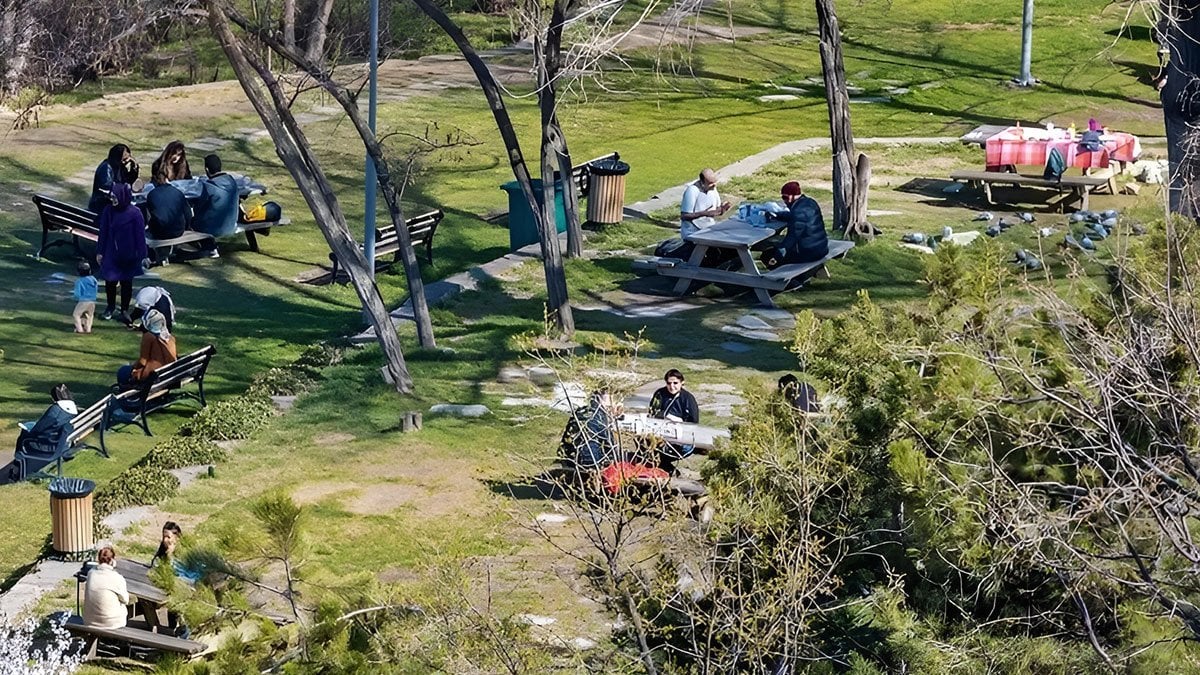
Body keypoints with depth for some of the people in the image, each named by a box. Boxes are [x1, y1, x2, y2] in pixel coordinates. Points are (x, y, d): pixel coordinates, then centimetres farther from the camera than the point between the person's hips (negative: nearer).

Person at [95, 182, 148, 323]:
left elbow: (140, 236, -10)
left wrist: (142, 256, -9)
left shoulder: (134, 213, -14)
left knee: (126, 282, 8)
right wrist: (100, 251, 4)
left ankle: (125, 310, 23)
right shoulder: (108, 210, -6)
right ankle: (110, 307, 28)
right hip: (111, 253, 2)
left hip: (128, 254, -2)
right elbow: (103, 232, 2)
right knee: (110, 280, 7)